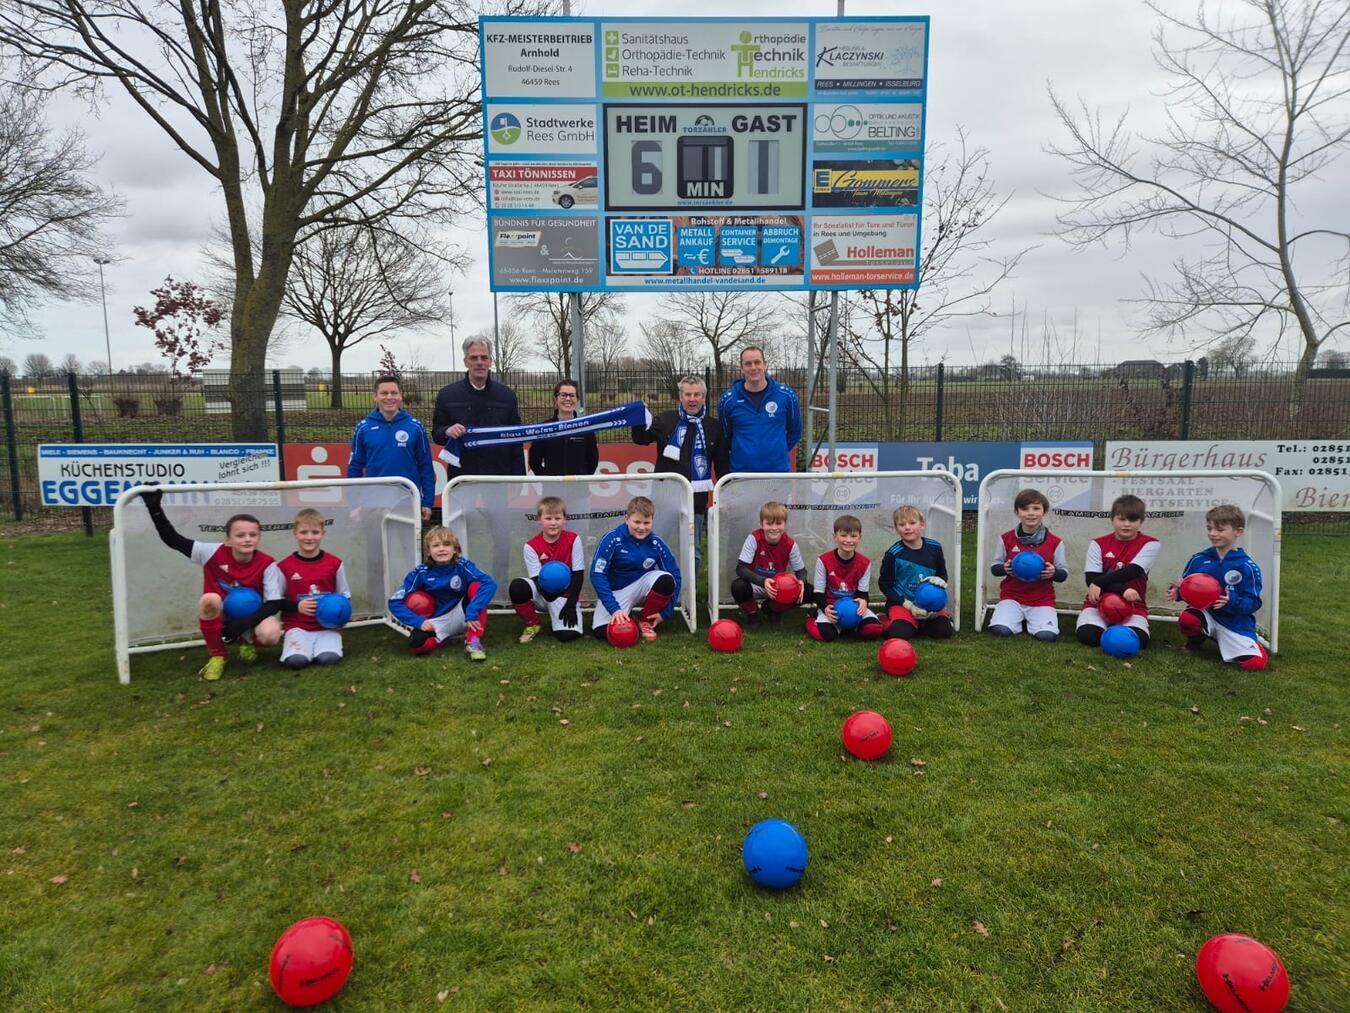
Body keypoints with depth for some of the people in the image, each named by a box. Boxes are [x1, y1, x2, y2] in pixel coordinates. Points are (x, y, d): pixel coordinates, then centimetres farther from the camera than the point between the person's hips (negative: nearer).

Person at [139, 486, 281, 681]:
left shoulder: (266, 564, -17)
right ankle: (217, 656, -12)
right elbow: (173, 540, -15)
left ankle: (247, 642, 8)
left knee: (270, 634, -35)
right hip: (220, 616, 1)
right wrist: (155, 509, -23)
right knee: (209, 599, -36)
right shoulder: (214, 553, -15)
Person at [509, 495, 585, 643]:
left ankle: (556, 619, 14)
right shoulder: (531, 546, -10)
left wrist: (571, 603, -12)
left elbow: (578, 574, -7)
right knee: (517, 587, -32)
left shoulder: (573, 540, -9)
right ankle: (532, 624, -3)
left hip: (566, 595, -1)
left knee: (568, 634, -26)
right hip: (542, 593, 1)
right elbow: (536, 579, -14)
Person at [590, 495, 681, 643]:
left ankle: (645, 620, -3)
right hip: (616, 592, -2)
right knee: (601, 631, -27)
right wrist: (614, 608, -28)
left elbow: (674, 576, -8)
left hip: (642, 586, 2)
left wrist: (665, 612, -14)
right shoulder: (612, 540, -18)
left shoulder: (656, 543, -12)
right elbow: (597, 575, -20)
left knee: (666, 580, -29)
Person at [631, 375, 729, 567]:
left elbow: (722, 463, 11)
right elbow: (640, 438, 1)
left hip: (696, 499, 0)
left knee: (693, 551, 7)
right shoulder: (665, 420, 4)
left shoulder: (714, 426, 7)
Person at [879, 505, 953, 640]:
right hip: (902, 603, -3)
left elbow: (943, 574, 14)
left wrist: (940, 581, -12)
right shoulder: (893, 554, -11)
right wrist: (908, 605, -13)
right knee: (900, 633, -27)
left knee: (944, 631, -17)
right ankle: (892, 622, 8)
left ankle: (920, 623, 14)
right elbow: (885, 585, -5)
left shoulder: (934, 548, 0)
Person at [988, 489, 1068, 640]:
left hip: (1042, 599, 0)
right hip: (1012, 596, 0)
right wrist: (1004, 569, -14)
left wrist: (1054, 572, -16)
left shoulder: (1055, 542, 1)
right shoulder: (1006, 539, 2)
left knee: (1047, 634, -24)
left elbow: (1064, 574, 7)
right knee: (1001, 629, -25)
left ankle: (1031, 619, 12)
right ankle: (1019, 617, 11)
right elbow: (994, 568, 8)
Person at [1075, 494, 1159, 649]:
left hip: (1132, 605, 0)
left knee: (1138, 640, -29)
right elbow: (1091, 578, -8)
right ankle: (1103, 626, 9)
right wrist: (1122, 590, -22)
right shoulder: (1098, 544, 3)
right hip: (1099, 603, 1)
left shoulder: (1150, 544, 0)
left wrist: (1099, 583, -21)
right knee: (1086, 635, -27)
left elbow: (1132, 571, -14)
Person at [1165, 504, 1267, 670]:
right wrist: (1177, 591, -16)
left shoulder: (1247, 567, -10)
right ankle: (1197, 639, 4)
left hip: (1236, 623, -1)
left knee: (1256, 663, -17)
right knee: (1186, 619, -34)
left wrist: (1232, 602, -30)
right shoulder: (1199, 559, -2)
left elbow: (1253, 603, -10)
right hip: (1205, 613, 2)